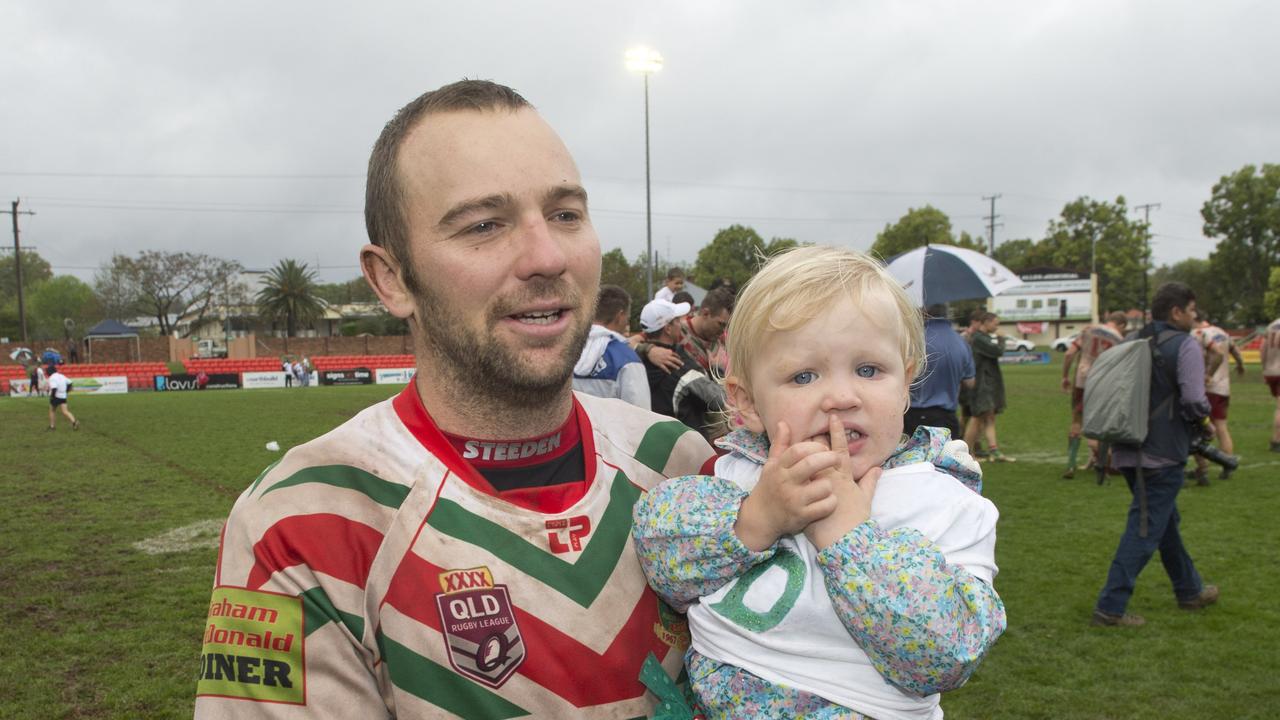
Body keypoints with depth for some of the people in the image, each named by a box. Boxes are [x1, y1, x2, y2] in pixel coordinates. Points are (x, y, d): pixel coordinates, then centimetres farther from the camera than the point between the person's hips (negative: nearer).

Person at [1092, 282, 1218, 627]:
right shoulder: (1185, 346, -12)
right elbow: (1194, 401, -20)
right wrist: (1202, 419, 1)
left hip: (1129, 451, 8)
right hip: (1161, 456, -8)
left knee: (1166, 521, 23)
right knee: (1144, 530, -4)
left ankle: (1190, 591, 39)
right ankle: (1110, 607, -5)